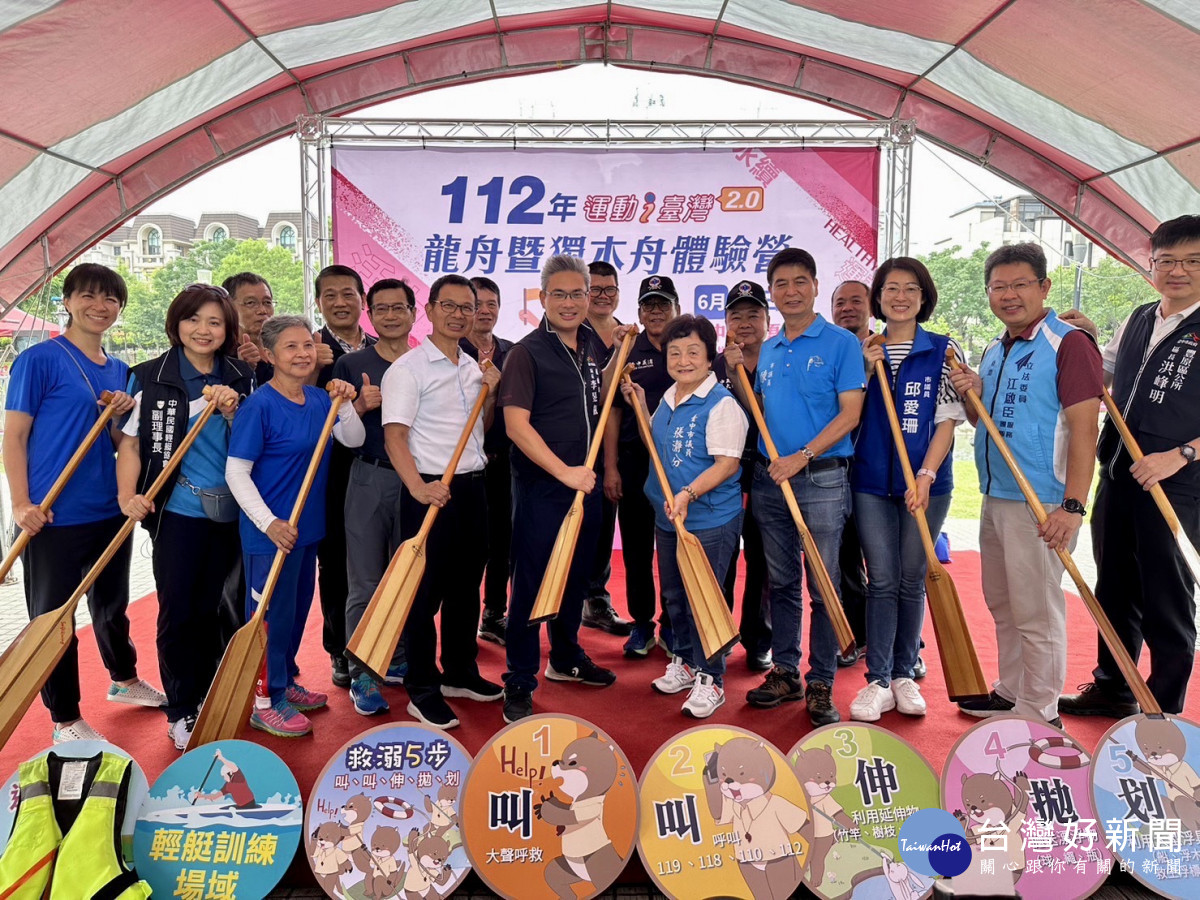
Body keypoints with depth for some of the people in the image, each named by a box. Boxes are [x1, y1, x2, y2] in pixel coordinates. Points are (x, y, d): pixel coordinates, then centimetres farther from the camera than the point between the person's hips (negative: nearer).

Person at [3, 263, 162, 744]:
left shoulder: (118, 370, 10)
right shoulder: (39, 359, -9)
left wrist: (122, 416, -7)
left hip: (111, 511, 6)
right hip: (54, 517, -6)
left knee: (112, 604, 23)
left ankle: (124, 679, 43)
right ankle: (66, 720, 20)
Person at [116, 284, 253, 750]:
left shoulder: (242, 378, 6)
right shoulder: (151, 377, -2)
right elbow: (131, 443, -2)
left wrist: (231, 412, -13)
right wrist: (128, 495, -16)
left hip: (230, 513, 3)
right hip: (177, 511, -2)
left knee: (212, 610, 12)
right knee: (177, 612, 2)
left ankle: (207, 700, 28)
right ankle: (180, 711, 18)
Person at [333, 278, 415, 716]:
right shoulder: (351, 364, 3)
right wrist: (361, 406, -16)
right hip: (368, 480, -2)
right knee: (365, 584, 1)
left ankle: (399, 661, 27)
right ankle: (362, 675, 10)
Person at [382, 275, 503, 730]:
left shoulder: (474, 367, 13)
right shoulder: (408, 368, -8)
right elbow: (394, 436, -15)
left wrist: (491, 393, 3)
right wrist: (418, 487, -29)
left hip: (473, 487, 7)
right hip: (432, 491, -7)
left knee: (466, 585, 16)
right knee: (426, 590, 0)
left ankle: (461, 672, 31)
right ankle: (422, 691, 11)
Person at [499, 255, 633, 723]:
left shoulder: (588, 346, 9)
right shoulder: (527, 351, -12)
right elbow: (516, 423, -19)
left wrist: (619, 349, 15)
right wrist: (564, 472, -24)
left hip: (583, 482, 7)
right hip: (541, 487, -7)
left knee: (576, 577, 19)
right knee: (531, 583, 0)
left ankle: (566, 658, 38)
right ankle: (519, 683, 12)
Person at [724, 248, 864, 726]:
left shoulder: (841, 343, -3)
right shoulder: (767, 350, 13)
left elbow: (849, 414, -10)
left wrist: (801, 457, -17)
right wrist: (737, 375, 3)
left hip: (821, 479, -5)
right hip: (769, 477, 5)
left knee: (823, 585, 1)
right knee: (780, 583, 12)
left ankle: (821, 684, 13)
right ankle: (785, 672, 24)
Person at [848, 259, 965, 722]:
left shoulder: (943, 351, 1)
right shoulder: (866, 352, 7)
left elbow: (948, 419, -4)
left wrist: (925, 476, -14)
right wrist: (867, 371, -8)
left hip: (926, 482, -1)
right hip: (872, 480, 1)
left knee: (912, 581, 8)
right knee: (881, 580, 2)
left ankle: (904, 675, 21)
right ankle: (878, 681, 8)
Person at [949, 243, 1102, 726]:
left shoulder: (1069, 344, -10)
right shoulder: (994, 352, 14)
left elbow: (1084, 427, -17)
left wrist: (1073, 506, -22)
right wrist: (972, 396, -1)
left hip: (1039, 504, -8)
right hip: (995, 498, 8)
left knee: (1036, 613, -1)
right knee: (1003, 606, 17)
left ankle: (1040, 715, 12)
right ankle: (1010, 693, 31)